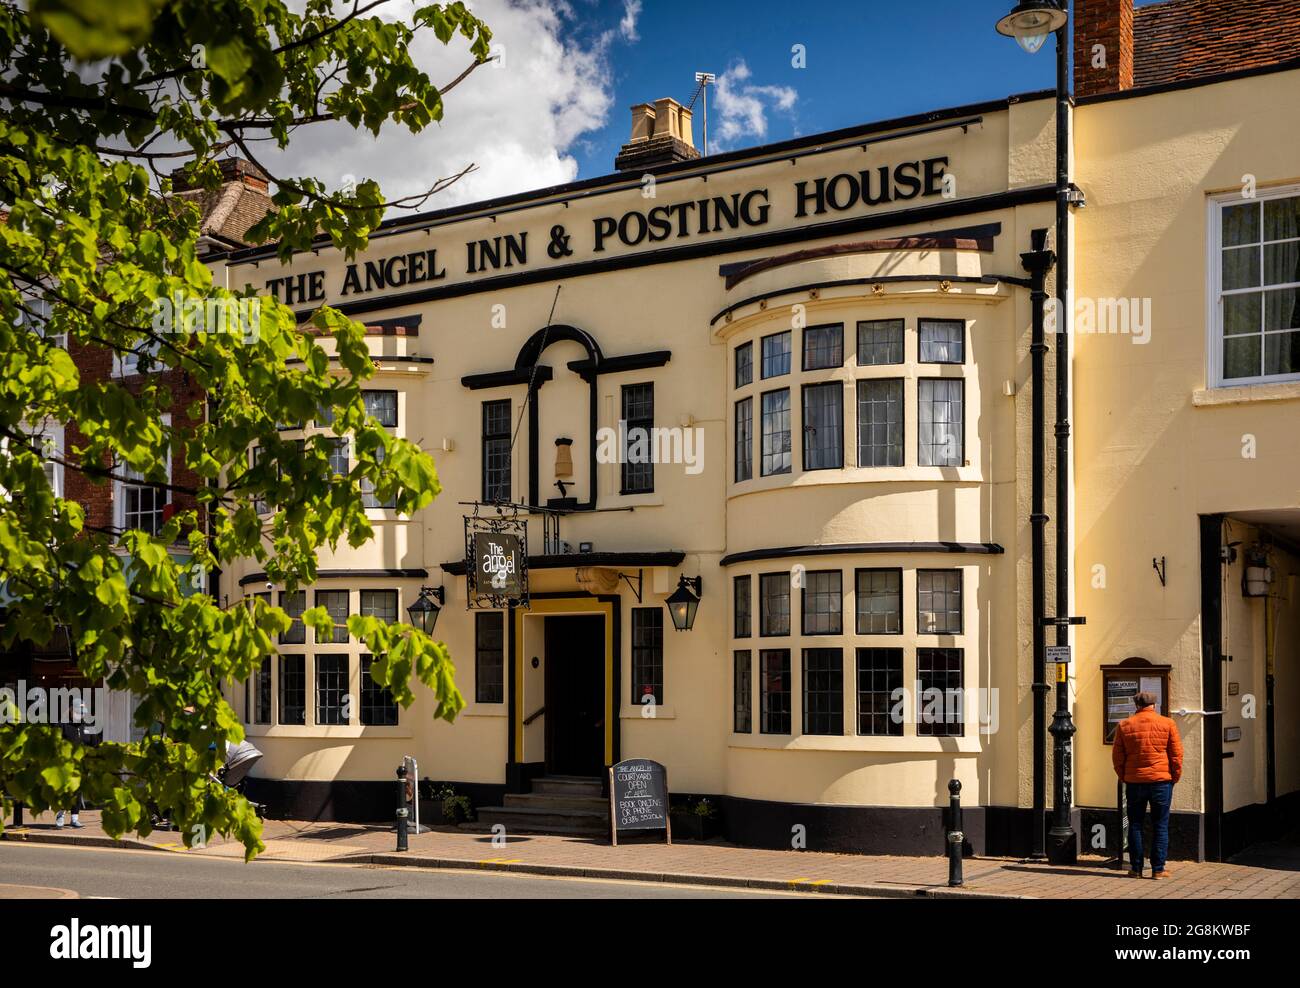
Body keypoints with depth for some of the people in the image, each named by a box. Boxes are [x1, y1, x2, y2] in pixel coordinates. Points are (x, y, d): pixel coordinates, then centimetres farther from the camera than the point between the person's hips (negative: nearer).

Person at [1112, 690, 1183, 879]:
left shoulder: (1124, 726, 3)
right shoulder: (1167, 724, -1)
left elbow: (1117, 757, 4)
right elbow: (1177, 755, -1)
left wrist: (1124, 777, 15)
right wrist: (1175, 778, 10)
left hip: (1134, 782, 1)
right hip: (1161, 781, -1)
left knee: (1135, 825, 9)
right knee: (1160, 826, 6)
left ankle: (1136, 868, 9)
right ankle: (1158, 869, 4)